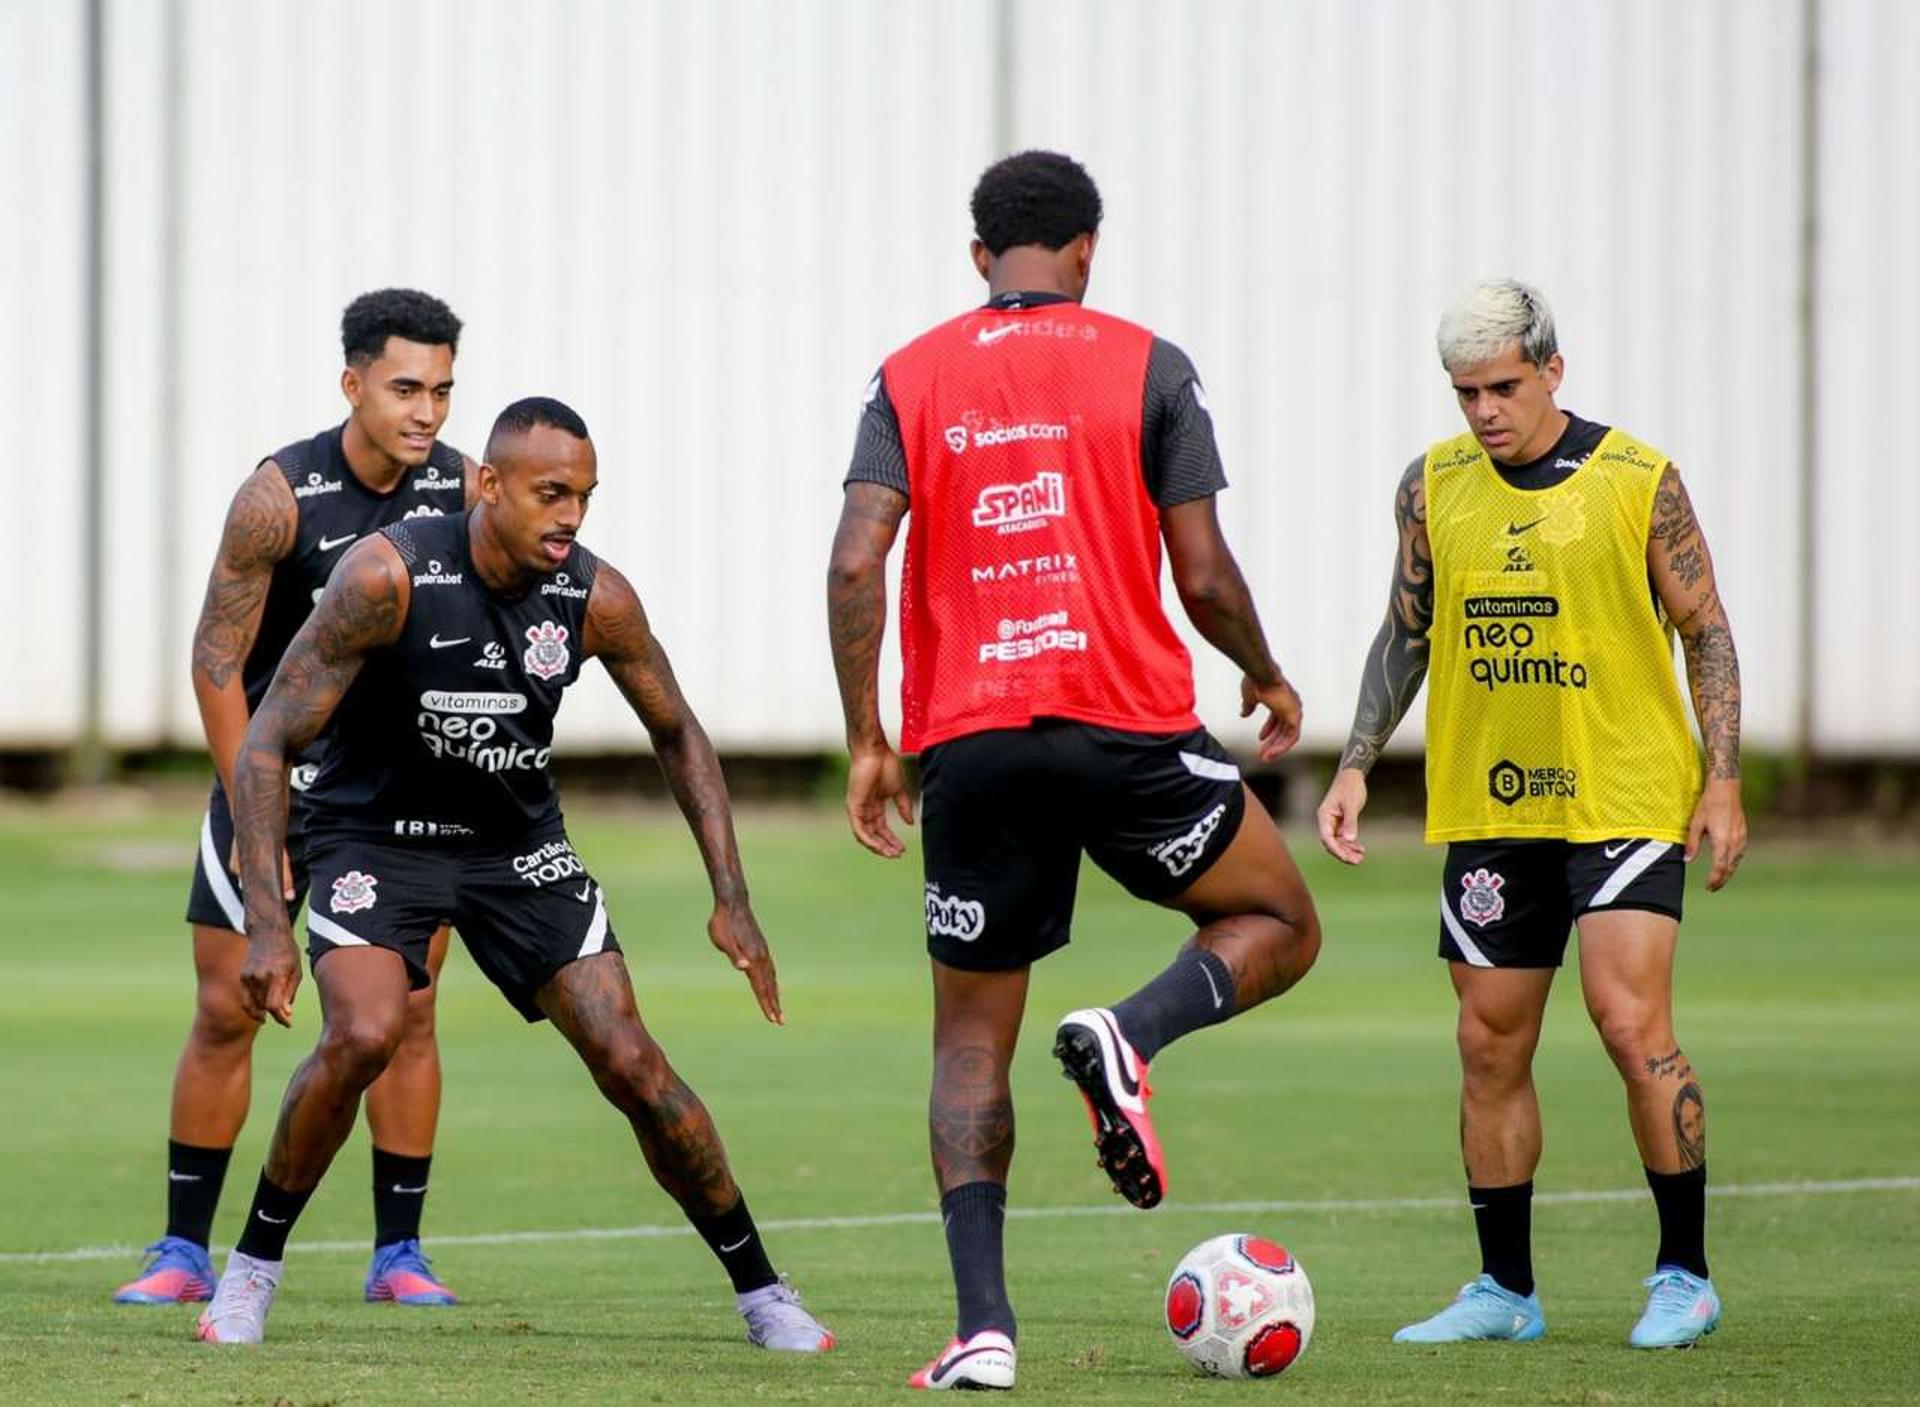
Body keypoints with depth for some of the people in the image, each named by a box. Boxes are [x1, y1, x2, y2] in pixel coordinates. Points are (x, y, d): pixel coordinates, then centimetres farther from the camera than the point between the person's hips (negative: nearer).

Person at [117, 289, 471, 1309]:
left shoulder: (463, 489, -7)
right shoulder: (279, 497, -17)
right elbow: (216, 660, -12)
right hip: (276, 766, -2)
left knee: (407, 1011, -3)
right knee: (225, 1010, -1)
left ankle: (399, 1253, 4)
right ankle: (184, 1251, 7)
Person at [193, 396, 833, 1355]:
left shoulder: (597, 599, -15)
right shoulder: (391, 576, -26)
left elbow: (678, 736, 4)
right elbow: (268, 742, -23)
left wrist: (731, 899, -2)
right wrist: (265, 921, -31)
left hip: (518, 843, 3)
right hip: (375, 834, -3)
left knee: (633, 1065, -5)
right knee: (363, 1035, -28)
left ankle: (761, 1292, 12)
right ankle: (252, 1267, -8)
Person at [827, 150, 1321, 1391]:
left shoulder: (910, 381, 8)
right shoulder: (1145, 367, 2)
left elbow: (856, 566, -3)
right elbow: (1202, 576, -2)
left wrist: (867, 744, 5)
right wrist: (1268, 682, 17)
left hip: (968, 742, 2)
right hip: (1125, 723, -2)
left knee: (971, 1042, 10)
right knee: (1280, 926, 19)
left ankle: (982, 1323, -5)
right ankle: (1130, 1035, -13)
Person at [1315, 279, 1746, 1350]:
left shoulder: (1641, 482, -5)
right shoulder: (1434, 486, 4)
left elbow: (1706, 631, 0)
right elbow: (1406, 635, 14)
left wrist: (1724, 782, -6)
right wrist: (1357, 767, 7)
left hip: (1626, 800, -4)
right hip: (1487, 811, 4)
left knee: (1633, 1024, -14)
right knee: (1491, 1047, 4)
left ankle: (1686, 1277, -3)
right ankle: (1506, 1292, 14)